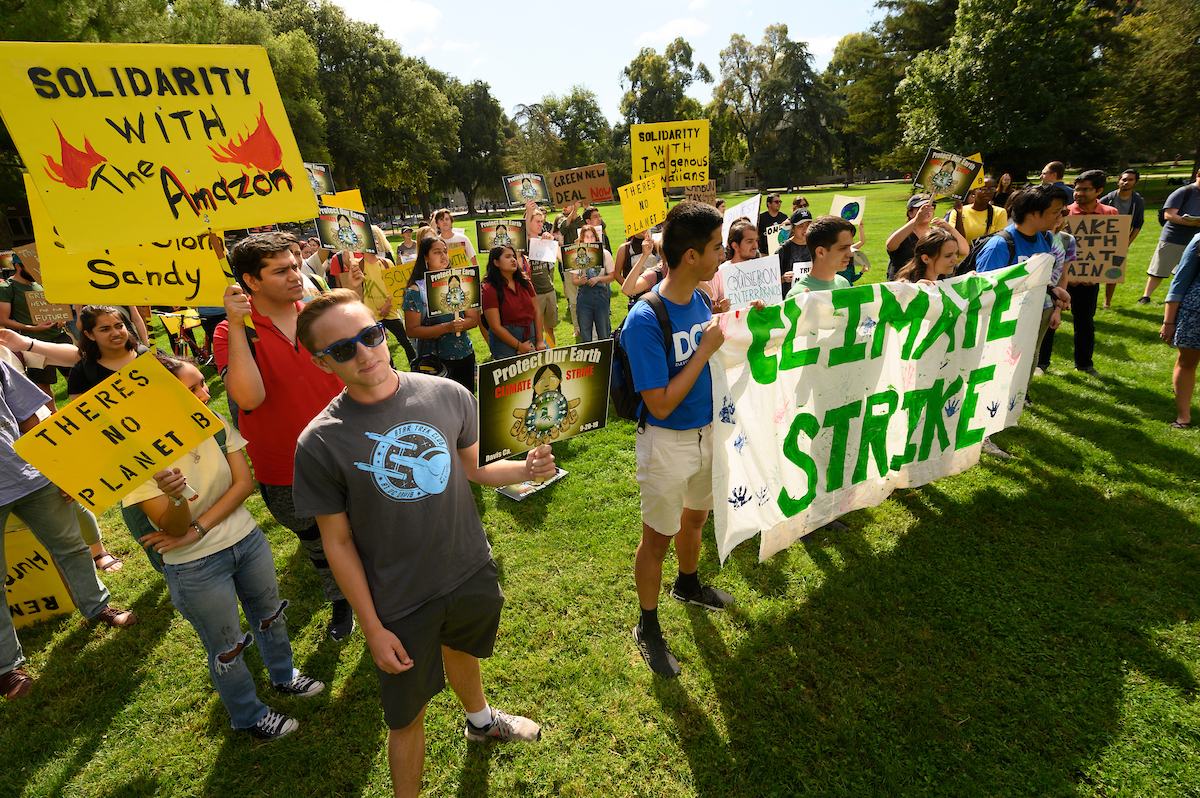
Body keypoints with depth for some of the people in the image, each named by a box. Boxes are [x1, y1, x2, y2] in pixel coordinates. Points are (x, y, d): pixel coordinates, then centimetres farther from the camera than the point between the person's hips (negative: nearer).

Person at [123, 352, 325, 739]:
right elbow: (173, 528, -21)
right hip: (195, 568, -4)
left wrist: (197, 530, -18)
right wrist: (176, 497, -42)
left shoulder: (214, 424, -12)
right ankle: (250, 716, 41)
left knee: (270, 616, 24)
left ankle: (283, 676, 52)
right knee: (226, 649, 15)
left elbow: (244, 483, -10)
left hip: (247, 540, 4)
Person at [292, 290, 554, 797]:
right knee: (407, 716, 15)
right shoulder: (320, 443, -19)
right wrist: (372, 628, -7)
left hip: (473, 575, 4)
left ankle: (480, 721, 64)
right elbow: (338, 542, -11)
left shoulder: (447, 395, -12)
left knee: (461, 650, 32)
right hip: (403, 604, -3)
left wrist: (524, 469, -17)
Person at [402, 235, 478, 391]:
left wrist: (460, 324, -17)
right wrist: (446, 328, -22)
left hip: (464, 356, 4)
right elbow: (412, 330, -10)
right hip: (432, 359, -4)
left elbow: (474, 319, 5)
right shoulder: (415, 290, -6)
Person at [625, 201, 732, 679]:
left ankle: (688, 585, 55)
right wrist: (706, 349, -23)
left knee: (695, 515, 27)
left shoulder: (699, 299, -2)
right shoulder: (645, 320, -26)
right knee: (657, 538, 10)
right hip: (667, 442, -7)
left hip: (707, 430, 8)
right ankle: (648, 628, 33)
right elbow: (661, 405, -27)